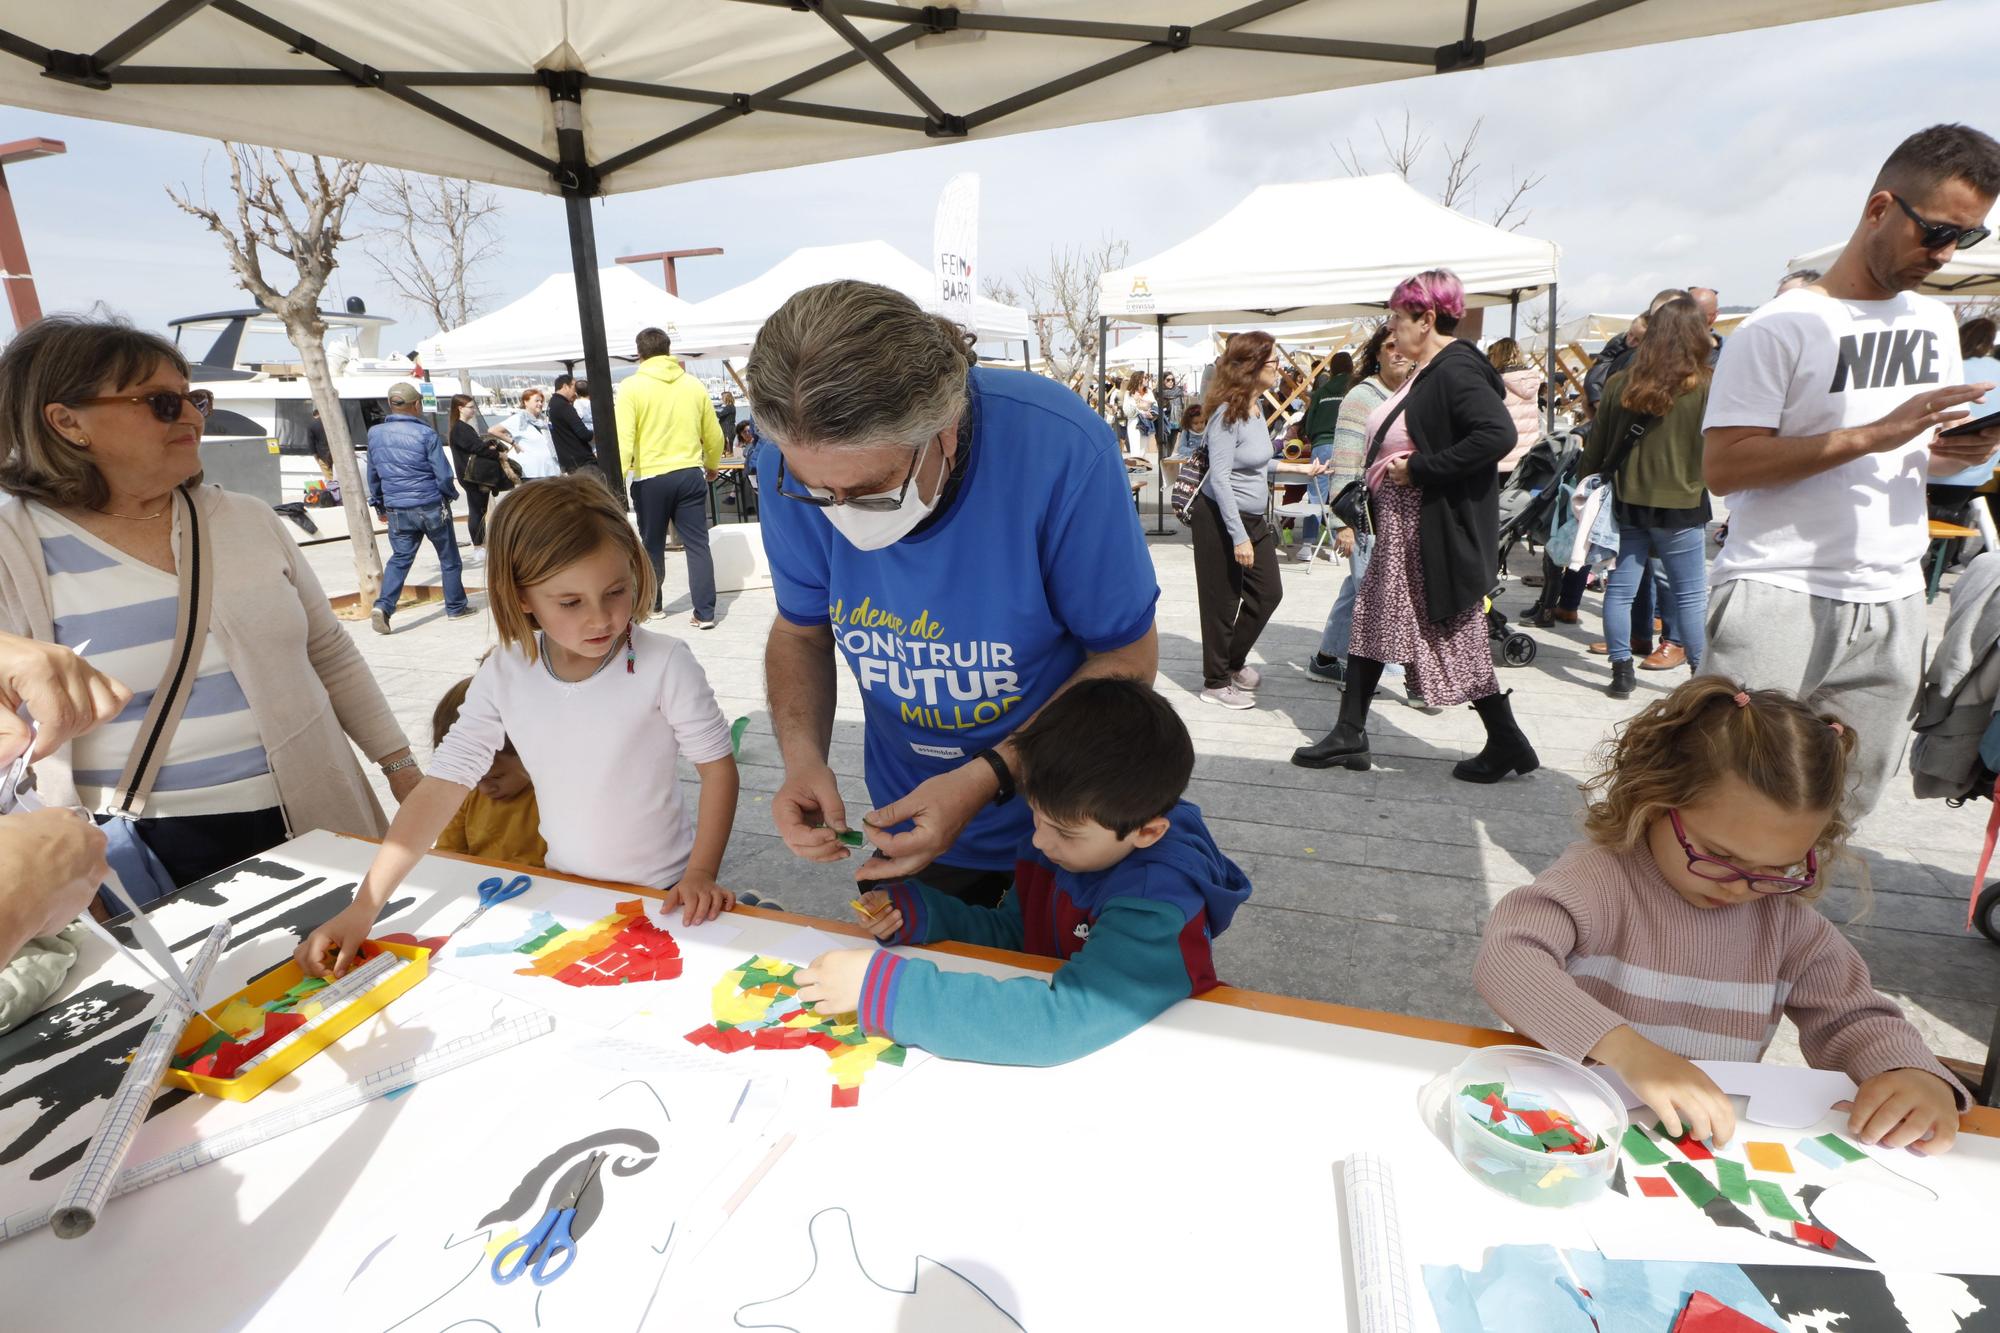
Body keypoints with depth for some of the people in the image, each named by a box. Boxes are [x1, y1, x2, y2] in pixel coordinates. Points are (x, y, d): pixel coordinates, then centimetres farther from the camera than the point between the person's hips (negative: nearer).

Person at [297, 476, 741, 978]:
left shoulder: (663, 664, -19)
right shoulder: (503, 675, -9)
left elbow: (717, 766, -11)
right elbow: (442, 786, -7)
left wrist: (701, 873, -18)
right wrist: (363, 909, -11)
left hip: (665, 895, -4)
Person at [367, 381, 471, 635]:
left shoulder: (375, 434, 4)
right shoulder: (426, 434, -12)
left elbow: (373, 474, 12)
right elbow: (443, 475, -12)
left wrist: (379, 505, 24)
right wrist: (451, 494, 9)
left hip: (397, 510, 4)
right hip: (432, 507, -4)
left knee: (400, 558, 11)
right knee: (448, 557, 11)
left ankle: (383, 605, -7)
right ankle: (456, 607, 19)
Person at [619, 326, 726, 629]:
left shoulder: (632, 387, -4)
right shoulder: (693, 384, 5)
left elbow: (623, 438, -13)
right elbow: (714, 435, 9)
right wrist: (711, 466, 26)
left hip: (650, 479, -2)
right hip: (690, 474, 2)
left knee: (652, 546, 14)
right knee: (698, 545, 4)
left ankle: (651, 604, 28)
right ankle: (705, 612, 3)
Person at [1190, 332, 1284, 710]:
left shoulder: (1257, 406, 8)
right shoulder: (1227, 413, -20)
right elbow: (1220, 478, -24)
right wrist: (1238, 536, -25)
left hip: (1254, 518, 9)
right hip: (1221, 519, -9)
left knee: (1268, 592, 13)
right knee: (1223, 602, 2)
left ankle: (1234, 661, 33)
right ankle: (1216, 682, 18)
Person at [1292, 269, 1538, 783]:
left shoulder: (1456, 370, -17)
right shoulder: (1422, 373, 13)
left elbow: (1498, 434, -30)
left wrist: (1420, 469, -25)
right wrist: (1388, 466, 6)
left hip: (1437, 532, -10)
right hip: (1400, 530, 11)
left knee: (1455, 637, 0)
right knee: (1371, 622, 12)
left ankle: (1507, 744, 17)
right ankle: (1349, 737, 20)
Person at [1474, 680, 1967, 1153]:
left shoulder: (1784, 915, 4)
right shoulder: (1602, 876, -15)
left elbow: (1852, 1015, 13)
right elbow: (1505, 958, -29)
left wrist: (1912, 1071, -8)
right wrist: (1628, 1049, -37)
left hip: (1719, 1138, 5)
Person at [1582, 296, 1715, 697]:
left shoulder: (1620, 384, -1)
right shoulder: (1706, 389, -11)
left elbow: (1596, 447, 7)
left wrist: (1585, 481, 18)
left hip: (1628, 502, 3)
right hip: (1681, 505, -3)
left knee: (1620, 588, 9)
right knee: (1691, 596, 6)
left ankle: (1622, 671, 12)